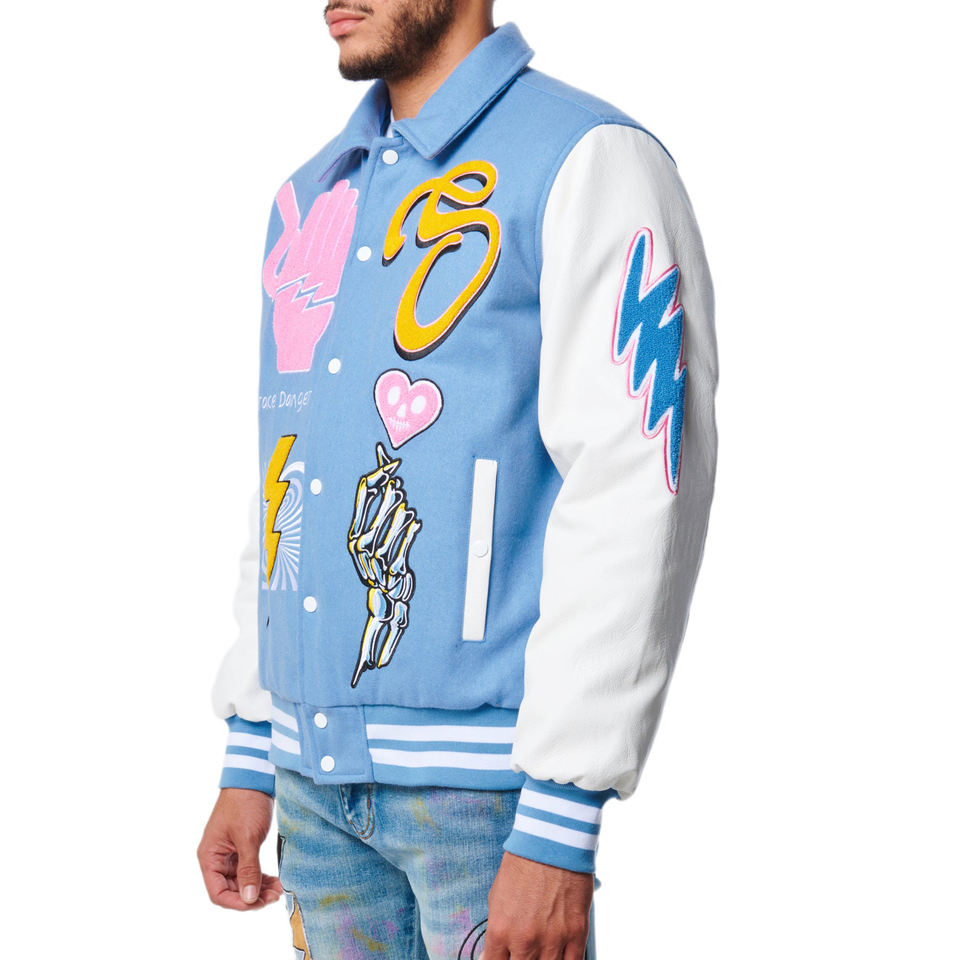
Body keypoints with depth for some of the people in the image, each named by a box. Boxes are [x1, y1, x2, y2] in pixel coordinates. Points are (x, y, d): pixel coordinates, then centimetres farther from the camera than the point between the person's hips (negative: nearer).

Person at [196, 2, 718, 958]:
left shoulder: (590, 165, -10)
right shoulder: (312, 199, 13)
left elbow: (637, 500, -17)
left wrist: (559, 827, -20)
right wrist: (247, 763, 15)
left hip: (488, 771, -7)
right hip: (317, 773, 7)